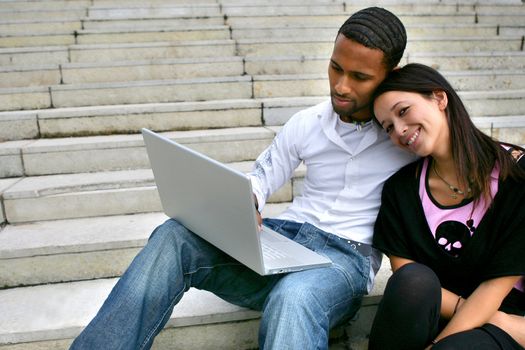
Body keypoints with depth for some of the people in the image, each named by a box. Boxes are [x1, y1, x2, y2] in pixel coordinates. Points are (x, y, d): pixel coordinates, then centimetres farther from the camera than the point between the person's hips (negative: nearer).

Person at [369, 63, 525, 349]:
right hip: (424, 317, 3)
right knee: (413, 280, -31)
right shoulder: (400, 188, 0)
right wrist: (500, 321, -15)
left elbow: (497, 284, -12)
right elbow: (406, 282, -5)